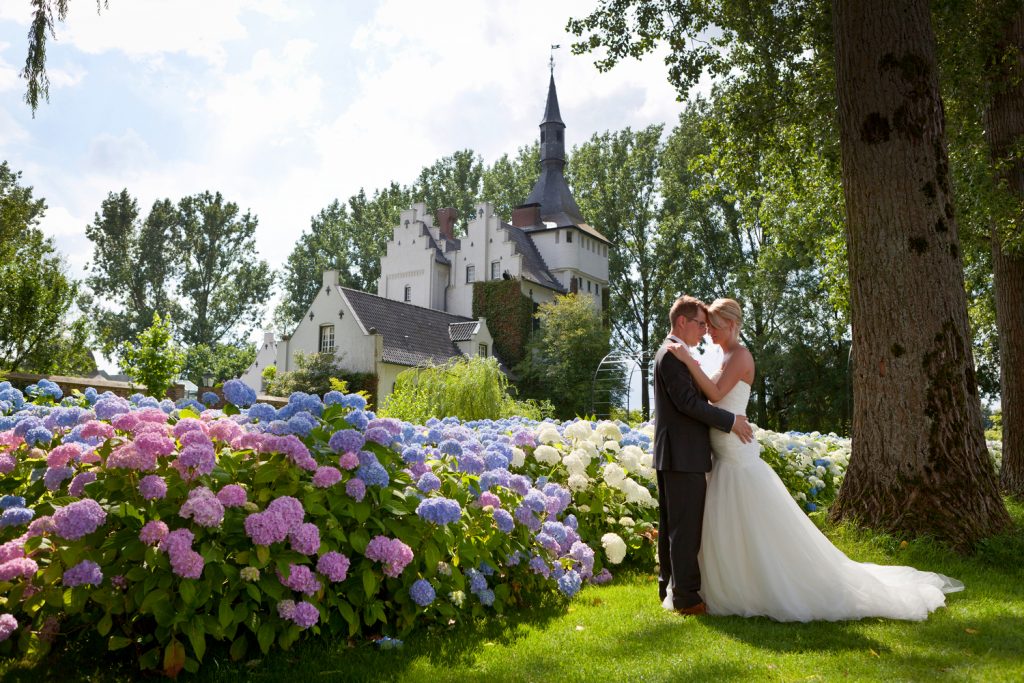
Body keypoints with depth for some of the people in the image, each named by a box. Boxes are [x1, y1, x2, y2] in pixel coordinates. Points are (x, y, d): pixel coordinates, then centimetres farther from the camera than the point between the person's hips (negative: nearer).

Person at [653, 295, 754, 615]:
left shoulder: (670, 353, 19)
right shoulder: (673, 354, -14)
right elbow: (688, 401, -21)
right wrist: (730, 421, -15)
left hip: (672, 456, 11)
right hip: (684, 456, -11)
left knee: (672, 526, 15)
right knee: (687, 527, -6)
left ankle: (669, 587, 23)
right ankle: (686, 597, -2)